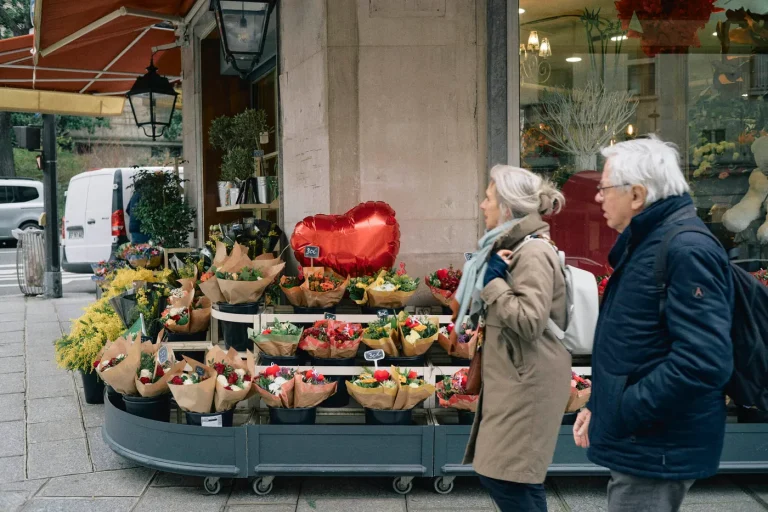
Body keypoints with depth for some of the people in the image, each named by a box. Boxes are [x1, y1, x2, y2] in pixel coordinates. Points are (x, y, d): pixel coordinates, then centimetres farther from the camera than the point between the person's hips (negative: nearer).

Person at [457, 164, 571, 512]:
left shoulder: (533, 252, -17)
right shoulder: (513, 246, 15)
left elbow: (530, 321, -27)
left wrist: (493, 280, -19)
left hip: (527, 384, -10)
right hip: (512, 380, 10)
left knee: (508, 479, -5)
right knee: (498, 474, 14)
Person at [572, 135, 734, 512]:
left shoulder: (688, 251, -20)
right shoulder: (645, 245, 13)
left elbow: (703, 362, -29)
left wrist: (619, 415, -22)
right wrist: (599, 407, 12)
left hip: (656, 451, -10)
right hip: (638, 443, 10)